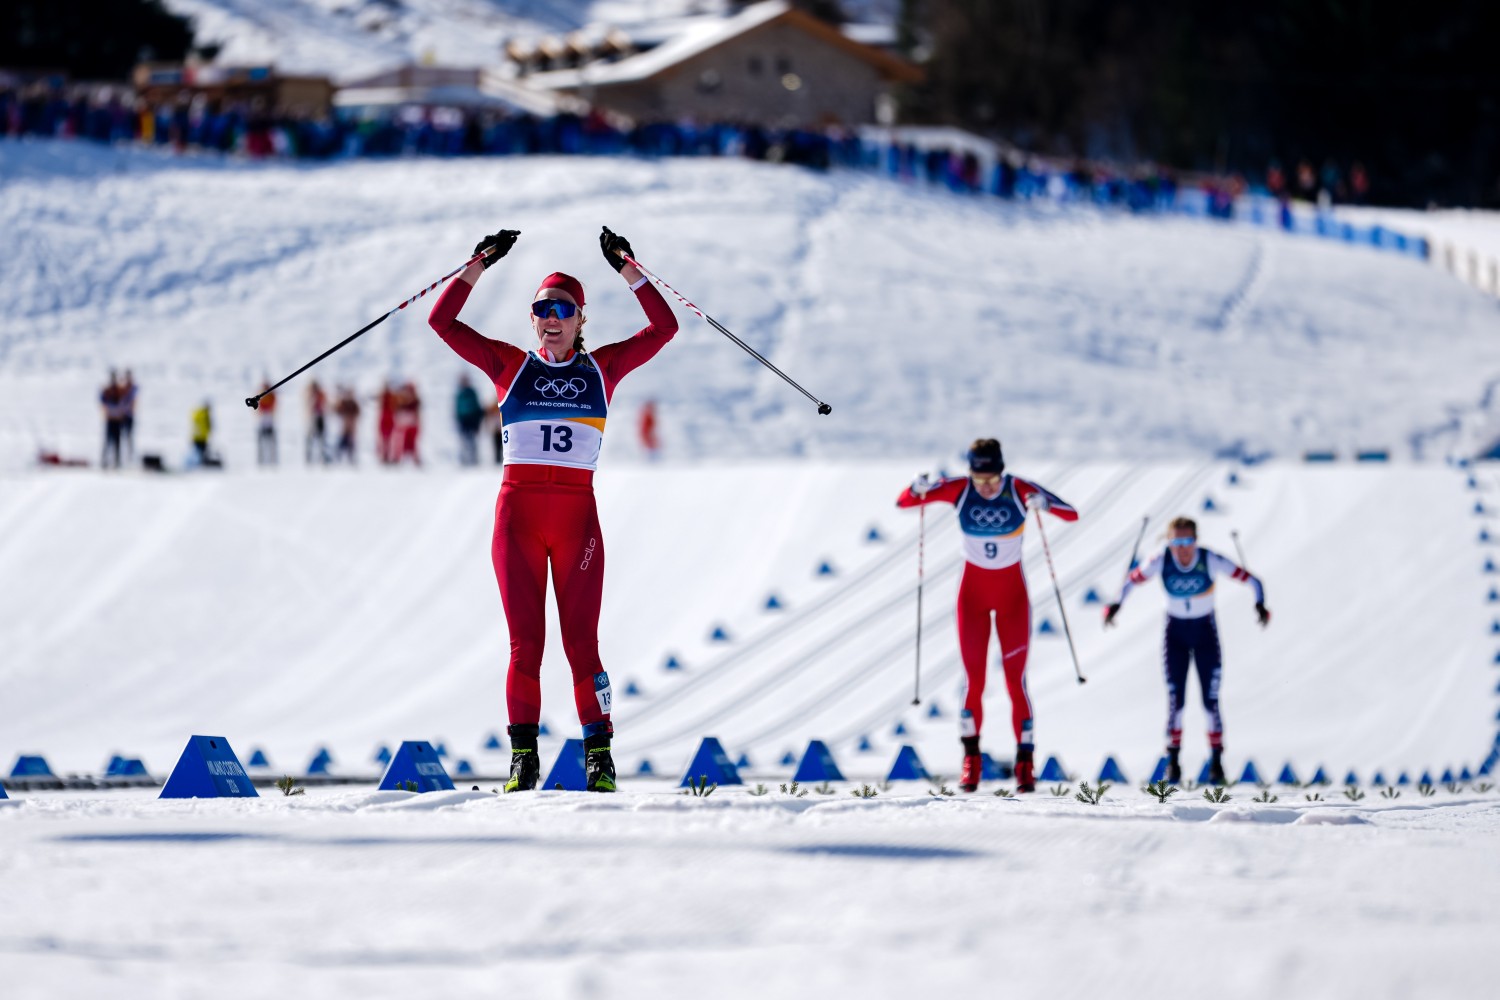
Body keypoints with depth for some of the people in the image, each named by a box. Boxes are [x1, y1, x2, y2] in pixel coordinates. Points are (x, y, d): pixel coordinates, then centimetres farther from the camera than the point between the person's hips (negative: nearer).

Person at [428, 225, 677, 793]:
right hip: (517, 511, 0)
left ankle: (599, 754, -1)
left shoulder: (602, 368, 11)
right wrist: (480, 266, 6)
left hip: (577, 514, 0)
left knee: (581, 641, -5)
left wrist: (626, 270, 6)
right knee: (525, 641, -3)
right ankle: (524, 759, 0)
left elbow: (663, 328, 8)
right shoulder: (511, 366, 11)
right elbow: (443, 322, 8)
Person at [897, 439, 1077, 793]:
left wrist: (1044, 503, -41)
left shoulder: (1020, 490, -16)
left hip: (1012, 593, -1)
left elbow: (1072, 515, -21)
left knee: (1015, 680, -6)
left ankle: (1025, 764, -2)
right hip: (973, 590, 1)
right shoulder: (959, 489, -12)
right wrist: (918, 489, -32)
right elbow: (902, 502, -9)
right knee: (973, 679, -3)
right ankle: (971, 760, 8)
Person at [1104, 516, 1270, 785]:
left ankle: (1216, 760, 5)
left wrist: (1260, 604, -35)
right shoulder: (1161, 563, -18)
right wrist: (1115, 606, -18)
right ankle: (1173, 759, 4)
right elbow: (1132, 580, -4)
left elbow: (1250, 580, -19)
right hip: (1176, 632, 1)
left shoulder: (1210, 561, -22)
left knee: (1210, 699, -5)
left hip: (1205, 631, -1)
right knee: (1175, 699, -7)